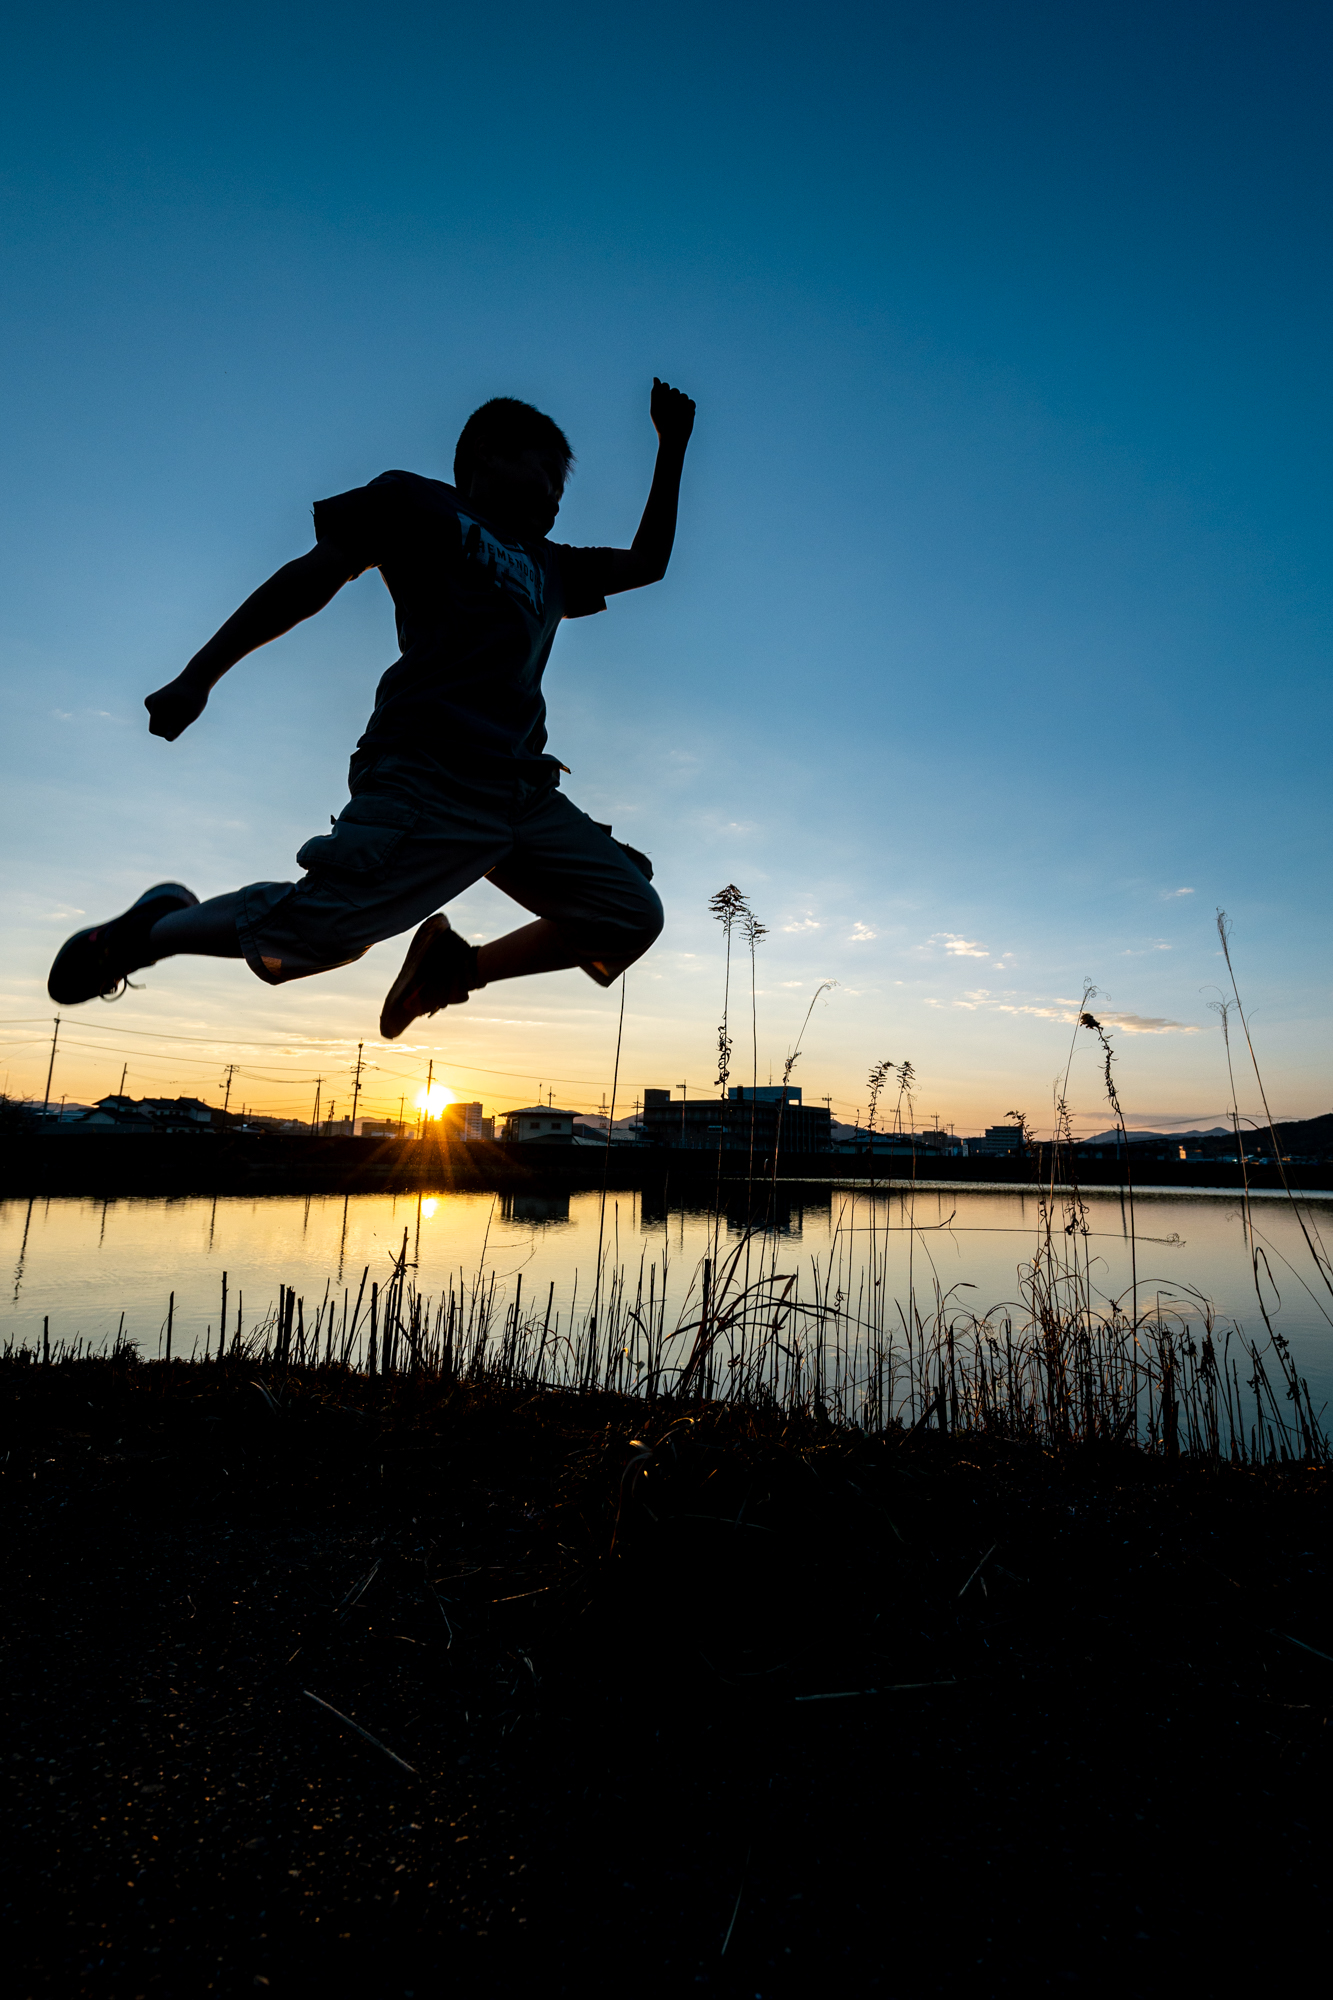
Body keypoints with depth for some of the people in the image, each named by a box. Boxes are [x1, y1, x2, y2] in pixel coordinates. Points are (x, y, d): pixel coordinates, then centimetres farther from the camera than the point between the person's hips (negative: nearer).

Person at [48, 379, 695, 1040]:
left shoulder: (550, 567, 31)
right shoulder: (417, 501, 14)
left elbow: (646, 563, 39)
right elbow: (310, 577, 7)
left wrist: (672, 449, 35)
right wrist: (197, 677, 1)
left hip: (523, 794, 7)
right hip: (427, 778, -7)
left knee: (632, 917, -1)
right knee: (314, 929, -19)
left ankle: (458, 967, 5)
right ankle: (153, 929, 11)